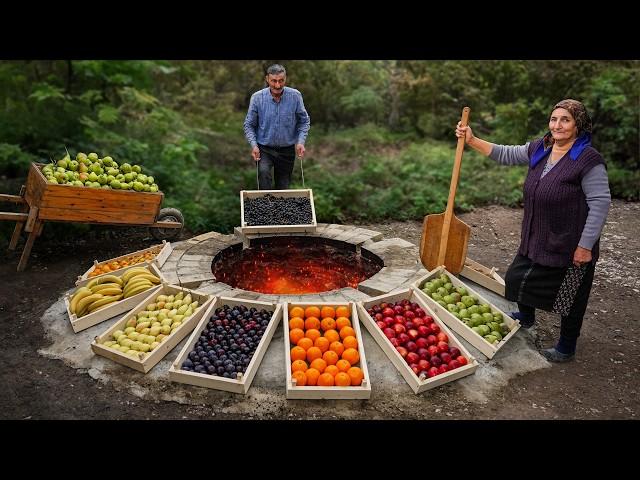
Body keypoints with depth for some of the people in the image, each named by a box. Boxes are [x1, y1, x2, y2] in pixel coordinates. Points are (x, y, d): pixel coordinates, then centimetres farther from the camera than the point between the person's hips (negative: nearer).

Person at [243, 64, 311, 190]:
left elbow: (304, 121, 2)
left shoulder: (295, 96, -9)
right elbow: (249, 124, -1)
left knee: (283, 187, 11)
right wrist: (253, 145, -16)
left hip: (287, 150, 2)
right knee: (263, 171, -31)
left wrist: (301, 142, -12)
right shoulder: (257, 97, -10)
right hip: (265, 148, -1)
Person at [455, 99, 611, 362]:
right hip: (537, 239, 7)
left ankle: (566, 348, 32)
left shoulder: (588, 159, -20)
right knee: (518, 278, 22)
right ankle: (526, 317, 51)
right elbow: (506, 155, 11)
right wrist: (472, 140, 2)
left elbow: (600, 203, -20)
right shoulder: (539, 149, 1)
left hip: (571, 247, -7)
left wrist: (585, 246, -19)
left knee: (571, 300, 11)